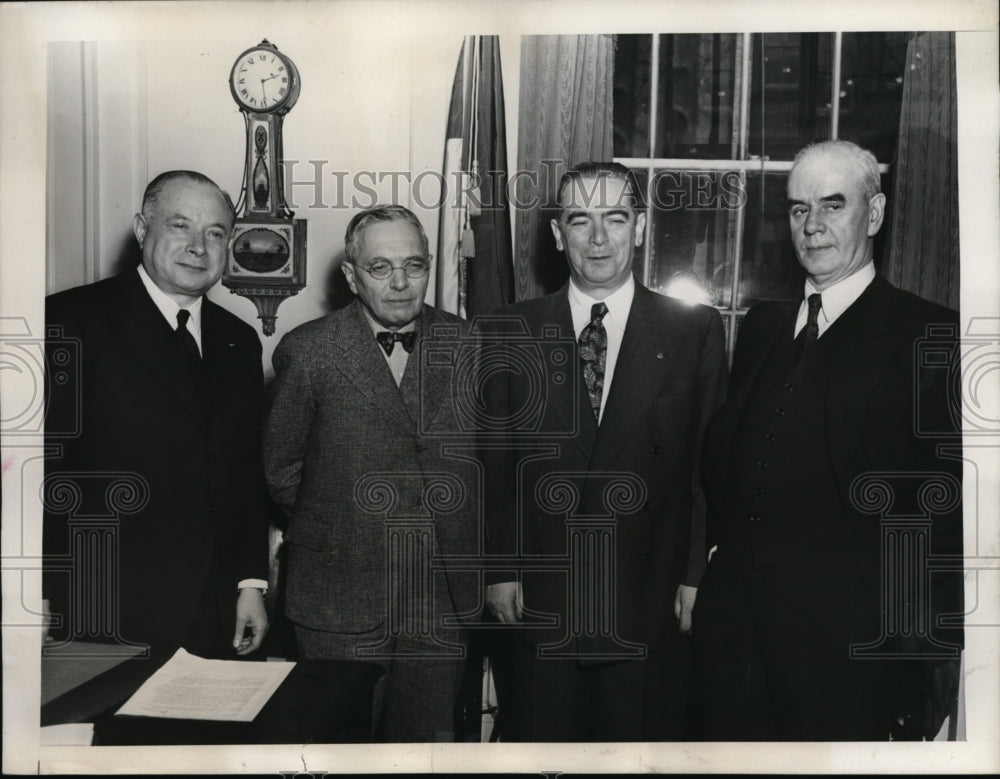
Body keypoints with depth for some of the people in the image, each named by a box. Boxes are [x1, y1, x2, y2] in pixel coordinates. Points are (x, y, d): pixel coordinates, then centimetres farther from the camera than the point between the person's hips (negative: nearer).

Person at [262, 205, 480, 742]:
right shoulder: (306, 352, -7)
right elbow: (281, 471, 3)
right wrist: (339, 522, 7)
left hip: (443, 599, 3)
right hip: (341, 600, -2)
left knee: (431, 737, 14)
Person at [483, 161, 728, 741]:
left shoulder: (695, 330, -1)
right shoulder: (515, 331, 2)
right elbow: (493, 462, 4)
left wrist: (698, 576, -3)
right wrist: (500, 568, 1)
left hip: (651, 603, 0)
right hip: (538, 601, 1)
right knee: (542, 738, 12)